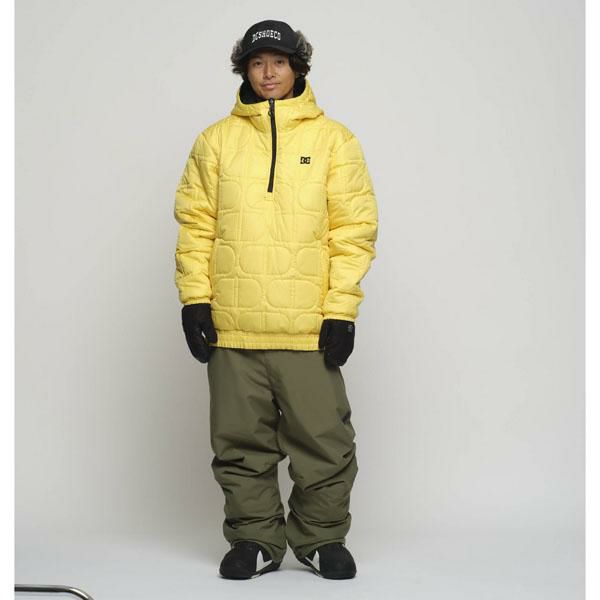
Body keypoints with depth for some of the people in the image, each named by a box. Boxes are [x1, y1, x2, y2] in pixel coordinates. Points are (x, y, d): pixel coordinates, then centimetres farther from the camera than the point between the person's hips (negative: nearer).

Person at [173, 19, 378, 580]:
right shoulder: (215, 140, 10)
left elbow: (354, 228, 1)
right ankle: (254, 540, 21)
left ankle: (321, 539, 19)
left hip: (309, 327, -1)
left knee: (323, 440, 2)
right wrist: (194, 299, -1)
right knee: (241, 443, 7)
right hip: (232, 327, 2)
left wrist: (341, 310, -5)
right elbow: (195, 224, 9)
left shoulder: (332, 138, 5)